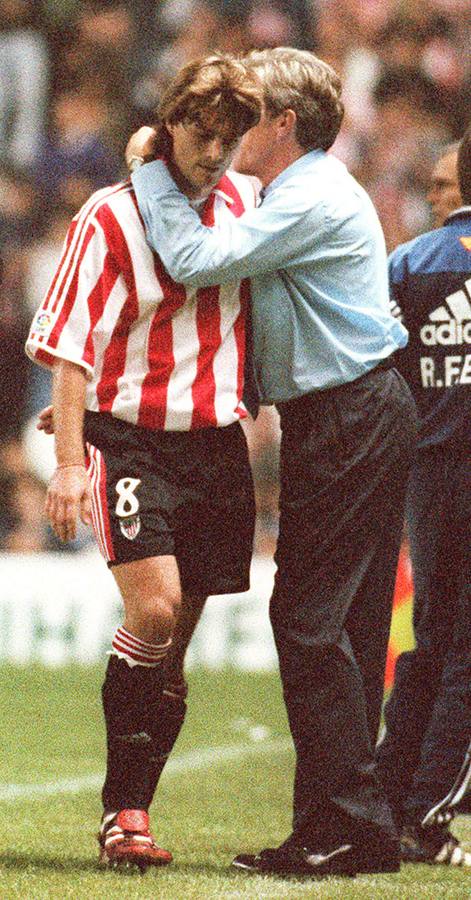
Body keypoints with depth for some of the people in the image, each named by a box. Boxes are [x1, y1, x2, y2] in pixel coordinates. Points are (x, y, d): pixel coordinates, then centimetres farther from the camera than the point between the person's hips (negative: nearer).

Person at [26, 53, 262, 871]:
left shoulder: (246, 204, 8)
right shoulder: (111, 216, -7)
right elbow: (66, 347, -7)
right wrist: (70, 460, -13)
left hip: (217, 443, 5)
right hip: (130, 436, -5)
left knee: (177, 639, 4)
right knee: (153, 612, -19)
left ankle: (130, 809, 12)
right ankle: (121, 811, -7)